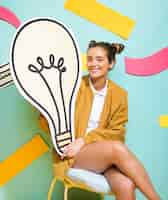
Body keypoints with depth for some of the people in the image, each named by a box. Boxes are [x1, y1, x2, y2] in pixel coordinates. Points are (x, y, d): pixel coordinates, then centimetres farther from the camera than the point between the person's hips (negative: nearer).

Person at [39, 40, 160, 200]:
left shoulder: (119, 94, 6)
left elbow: (116, 133, 1)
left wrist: (85, 140, -14)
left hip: (106, 154, 2)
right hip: (73, 156, -2)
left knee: (126, 185, -32)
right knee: (118, 148, -32)